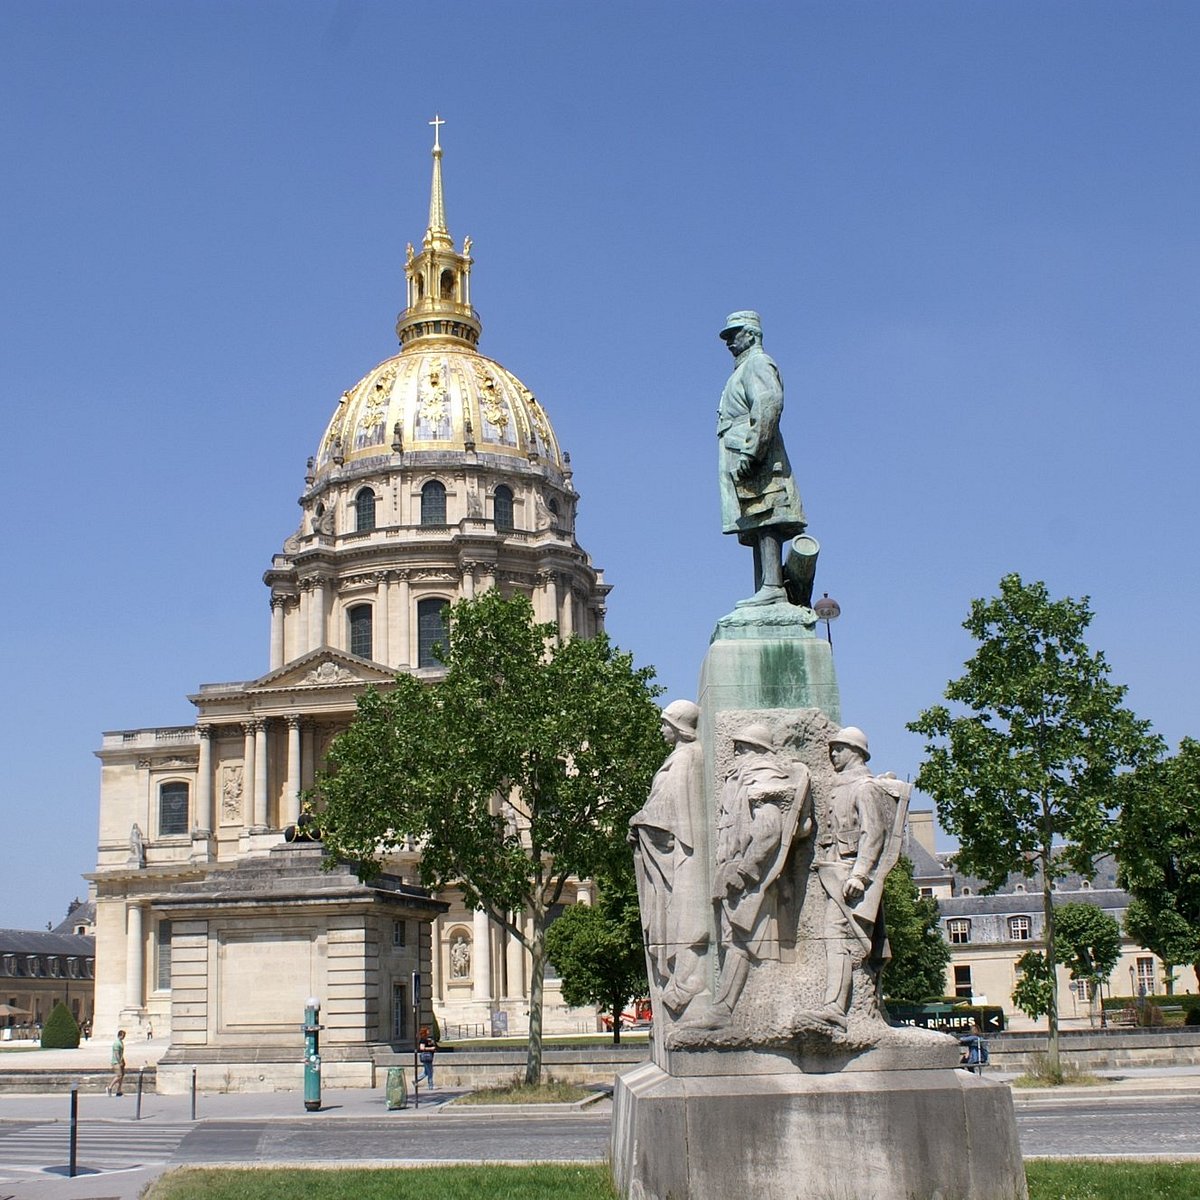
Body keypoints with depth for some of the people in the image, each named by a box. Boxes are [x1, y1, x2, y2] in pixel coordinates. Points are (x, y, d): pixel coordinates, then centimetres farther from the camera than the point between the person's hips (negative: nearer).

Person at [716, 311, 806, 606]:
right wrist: (750, 452, 16)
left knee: (765, 522, -18)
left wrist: (751, 450, -24)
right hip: (741, 459, 10)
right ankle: (764, 591, -1)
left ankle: (772, 588, -26)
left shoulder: (757, 363, 0)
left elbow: (769, 404, -16)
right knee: (758, 527, 3)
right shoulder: (743, 370, 30)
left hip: (756, 459, -10)